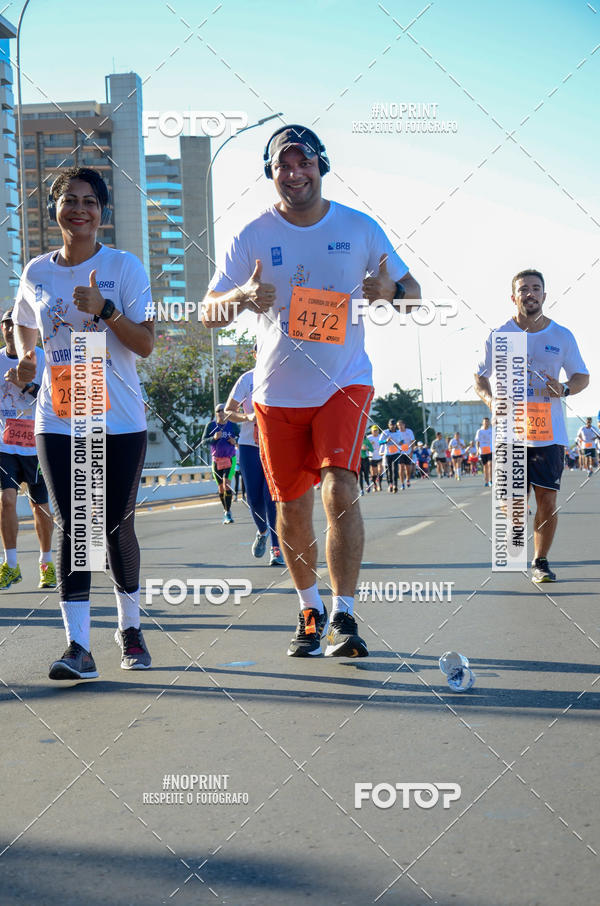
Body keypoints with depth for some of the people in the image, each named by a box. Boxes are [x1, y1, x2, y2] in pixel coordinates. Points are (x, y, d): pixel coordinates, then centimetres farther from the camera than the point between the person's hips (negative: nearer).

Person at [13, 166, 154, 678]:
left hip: (120, 421, -2)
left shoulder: (124, 266, -2)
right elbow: (25, 325, 27)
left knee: (117, 526, 5)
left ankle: (130, 627, 26)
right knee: (72, 526, -5)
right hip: (57, 420, 2)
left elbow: (145, 345, -8)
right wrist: (26, 357, 9)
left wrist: (105, 309, -21)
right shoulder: (36, 273, 7)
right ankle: (78, 646, -7)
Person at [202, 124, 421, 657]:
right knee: (292, 507, 8)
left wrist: (389, 292, -17)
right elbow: (209, 313, -1)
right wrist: (243, 297, -24)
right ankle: (310, 610, 28)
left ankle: (344, 616, -13)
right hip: (278, 392, 2)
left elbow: (413, 293, 7)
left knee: (340, 489, -20)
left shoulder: (360, 228, 0)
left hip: (345, 383, -1)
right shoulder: (253, 236, 0)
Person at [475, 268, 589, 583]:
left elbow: (582, 376, 13)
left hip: (550, 432, 1)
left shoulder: (562, 336, 6)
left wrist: (565, 389, -10)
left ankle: (540, 561, 12)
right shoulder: (499, 335, 3)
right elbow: (480, 377, 10)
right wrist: (492, 400, -11)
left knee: (547, 500, -4)